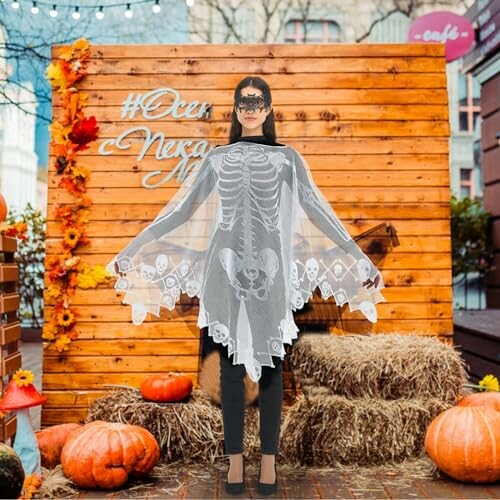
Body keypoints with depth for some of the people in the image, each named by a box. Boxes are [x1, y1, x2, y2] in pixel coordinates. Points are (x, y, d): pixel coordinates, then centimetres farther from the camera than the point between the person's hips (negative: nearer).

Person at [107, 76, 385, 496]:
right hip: (227, 272, 1)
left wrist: (363, 264, -3)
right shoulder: (217, 158, 10)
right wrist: (131, 252, 7)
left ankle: (269, 460, 12)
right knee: (231, 366, 4)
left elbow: (320, 213, 3)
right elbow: (178, 211, 10)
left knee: (270, 365, 3)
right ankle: (235, 459, 13)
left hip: (270, 274, -1)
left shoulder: (288, 158, 7)